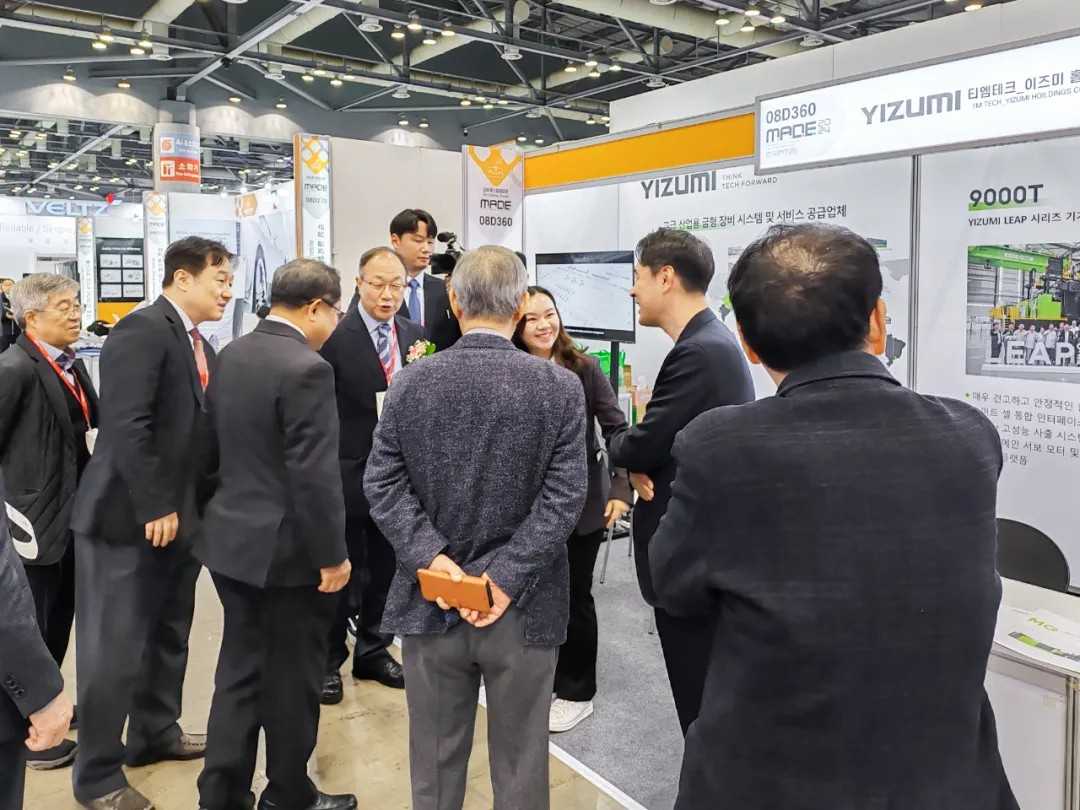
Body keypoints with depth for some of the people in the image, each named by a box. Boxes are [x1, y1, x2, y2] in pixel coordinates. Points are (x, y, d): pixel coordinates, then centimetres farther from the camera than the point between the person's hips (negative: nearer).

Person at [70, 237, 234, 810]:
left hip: (180, 515, 9)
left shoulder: (200, 346, 13)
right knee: (115, 649, 2)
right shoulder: (142, 330, -15)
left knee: (168, 637, 20)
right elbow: (126, 425, -23)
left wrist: (191, 507, 7)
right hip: (129, 516, -9)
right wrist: (155, 507, -21)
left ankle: (155, 733, 39)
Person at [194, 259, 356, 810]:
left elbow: (211, 444, 12)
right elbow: (316, 474, -23)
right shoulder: (306, 368, -21)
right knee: (293, 677, 9)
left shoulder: (232, 355, 6)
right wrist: (332, 554, -14)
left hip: (233, 537, 8)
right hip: (287, 548, -8)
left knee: (241, 669, 18)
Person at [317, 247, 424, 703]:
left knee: (385, 572, 18)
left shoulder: (416, 336, 5)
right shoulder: (335, 337, -13)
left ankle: (373, 653, 36)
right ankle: (327, 661, 26)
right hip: (349, 475, -5)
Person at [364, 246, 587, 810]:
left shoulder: (410, 382, -4)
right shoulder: (561, 387, -10)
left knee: (435, 758, 18)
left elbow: (382, 483, -7)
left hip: (429, 600, 2)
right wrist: (507, 578, -13)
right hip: (523, 607, -1)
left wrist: (432, 558, -11)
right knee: (519, 762, 15)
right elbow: (564, 496, -15)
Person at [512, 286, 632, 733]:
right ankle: (545, 678, 35)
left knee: (574, 595, 8)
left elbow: (616, 430, -7)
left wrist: (621, 488, -15)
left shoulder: (585, 369, -9)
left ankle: (577, 692, 25)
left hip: (581, 501, -2)